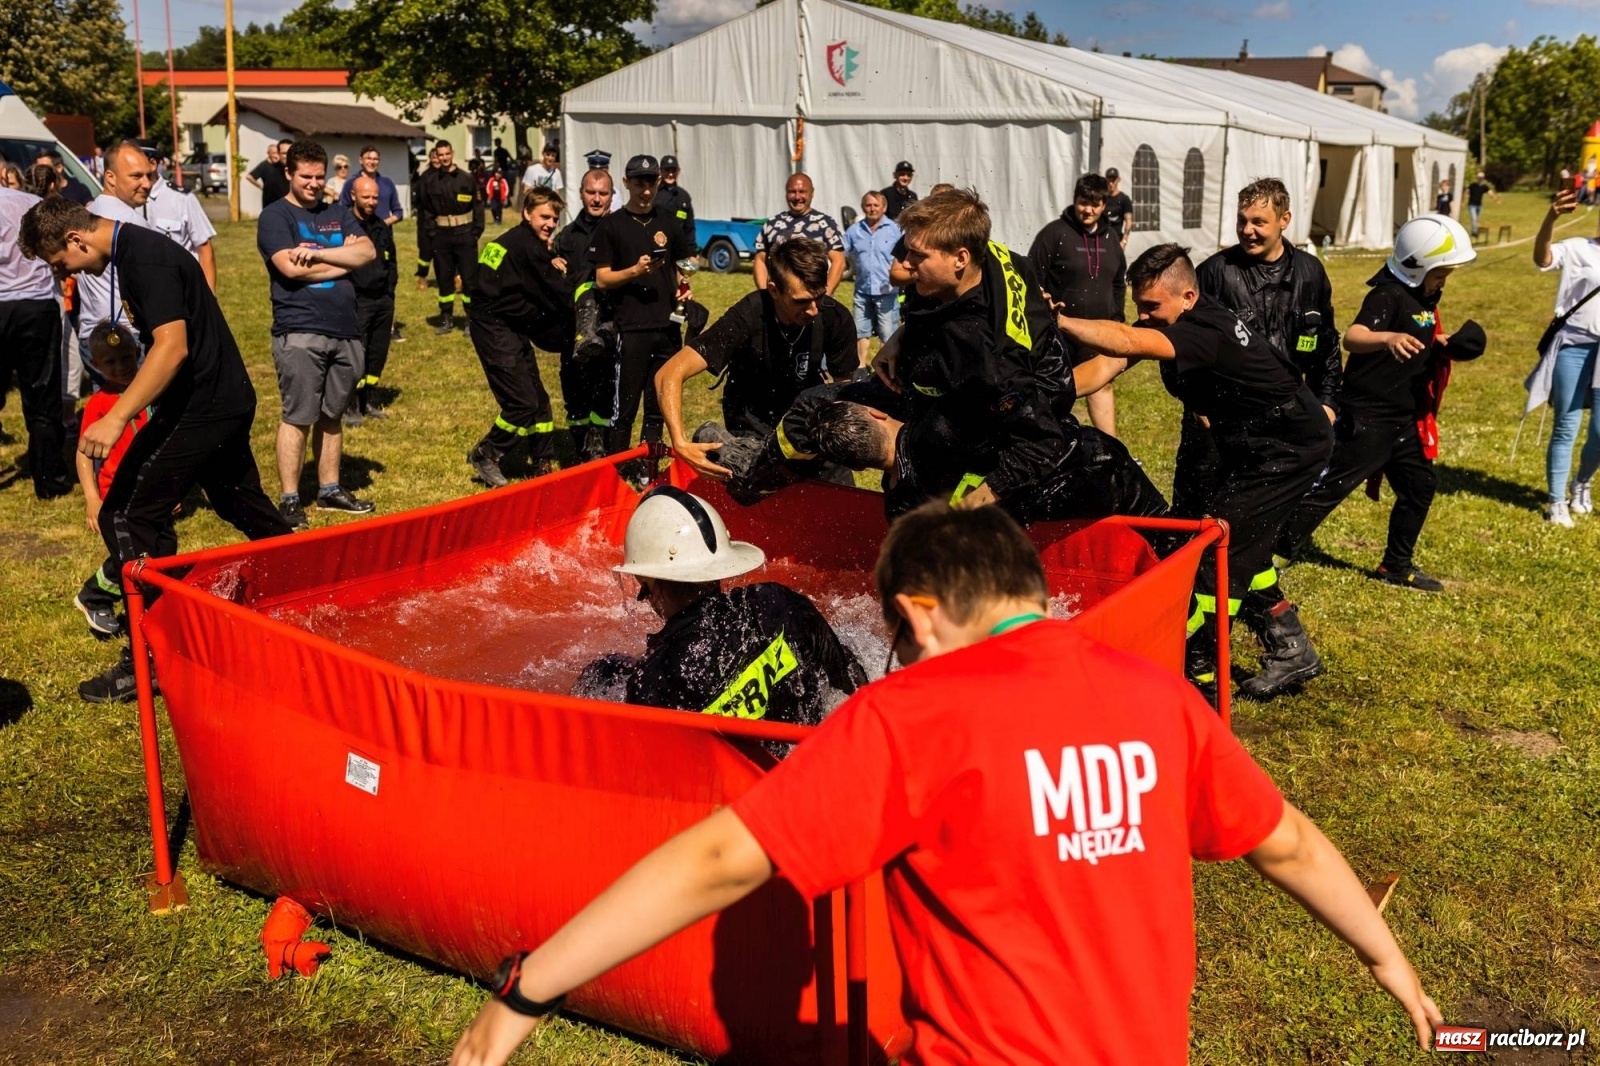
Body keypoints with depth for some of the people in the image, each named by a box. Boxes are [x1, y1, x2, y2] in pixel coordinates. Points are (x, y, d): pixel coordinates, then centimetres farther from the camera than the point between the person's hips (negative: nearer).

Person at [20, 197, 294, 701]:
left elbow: (173, 346, -28)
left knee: (126, 519, -7)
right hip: (225, 401, 10)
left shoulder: (145, 257, -19)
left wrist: (117, 417, -30)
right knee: (245, 508, 21)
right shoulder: (136, 250, 12)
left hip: (201, 408, -10)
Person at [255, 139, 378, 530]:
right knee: (298, 417, -5)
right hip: (300, 332, -5)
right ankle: (289, 500, 0)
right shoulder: (275, 216, 0)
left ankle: (330, 489, 21)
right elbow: (292, 268, -15)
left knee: (332, 415, 12)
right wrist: (343, 259, -2)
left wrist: (319, 253, -12)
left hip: (345, 329, 6)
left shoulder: (338, 214, 17)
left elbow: (367, 252, 1)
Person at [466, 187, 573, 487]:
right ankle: (485, 456, 9)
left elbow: (541, 288, 13)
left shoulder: (518, 240, 15)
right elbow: (558, 294, -14)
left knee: (537, 398, 14)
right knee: (523, 403, -9)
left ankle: (542, 464, 24)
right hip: (496, 330, -11)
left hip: (512, 328, 11)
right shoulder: (528, 246, -15)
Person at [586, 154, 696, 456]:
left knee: (658, 407, 10)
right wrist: (635, 270, -20)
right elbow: (602, 279, -3)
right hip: (631, 329, -4)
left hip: (668, 327, 5)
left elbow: (683, 265, 22)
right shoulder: (611, 225, 0)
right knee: (623, 409, -4)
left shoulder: (668, 223, 13)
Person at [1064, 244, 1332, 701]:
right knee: (1241, 544, 14)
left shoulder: (1208, 330, -31)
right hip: (1250, 445, 10)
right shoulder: (1164, 321, -5)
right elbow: (1107, 365, -17)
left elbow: (1126, 343, -47)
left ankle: (1195, 667, -3)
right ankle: (1289, 649, 27)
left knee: (1223, 544, -12)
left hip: (1292, 447, -10)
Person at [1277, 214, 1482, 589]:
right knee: (1331, 487, -6)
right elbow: (1352, 337, -36)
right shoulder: (1388, 295, -18)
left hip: (1405, 419, 9)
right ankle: (1274, 554, 4)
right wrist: (1388, 338, -57)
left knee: (1420, 486, 13)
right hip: (1367, 416, -9)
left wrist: (1448, 345, 5)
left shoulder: (1425, 298, 10)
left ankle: (1397, 566, 27)